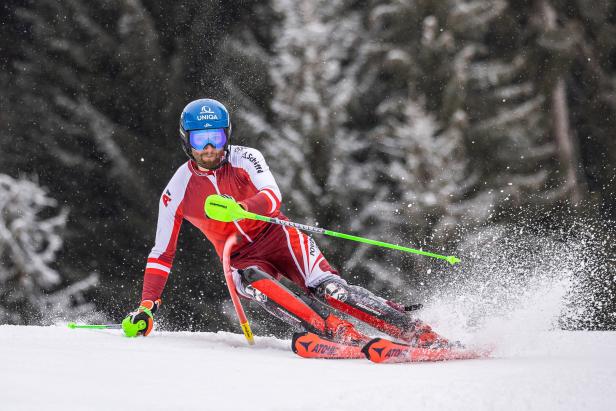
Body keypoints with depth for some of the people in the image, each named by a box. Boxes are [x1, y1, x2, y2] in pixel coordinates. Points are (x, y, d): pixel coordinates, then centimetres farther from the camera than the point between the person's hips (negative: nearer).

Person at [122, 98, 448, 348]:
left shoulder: (244, 159, -8)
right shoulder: (177, 191, -3)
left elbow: (272, 197, -26)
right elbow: (162, 254, 4)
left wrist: (241, 208, -48)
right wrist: (147, 307, -3)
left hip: (277, 236, -1)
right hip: (243, 260, 1)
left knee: (325, 287, -25)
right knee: (257, 285, -34)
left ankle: (420, 334, -29)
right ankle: (347, 338, -49)